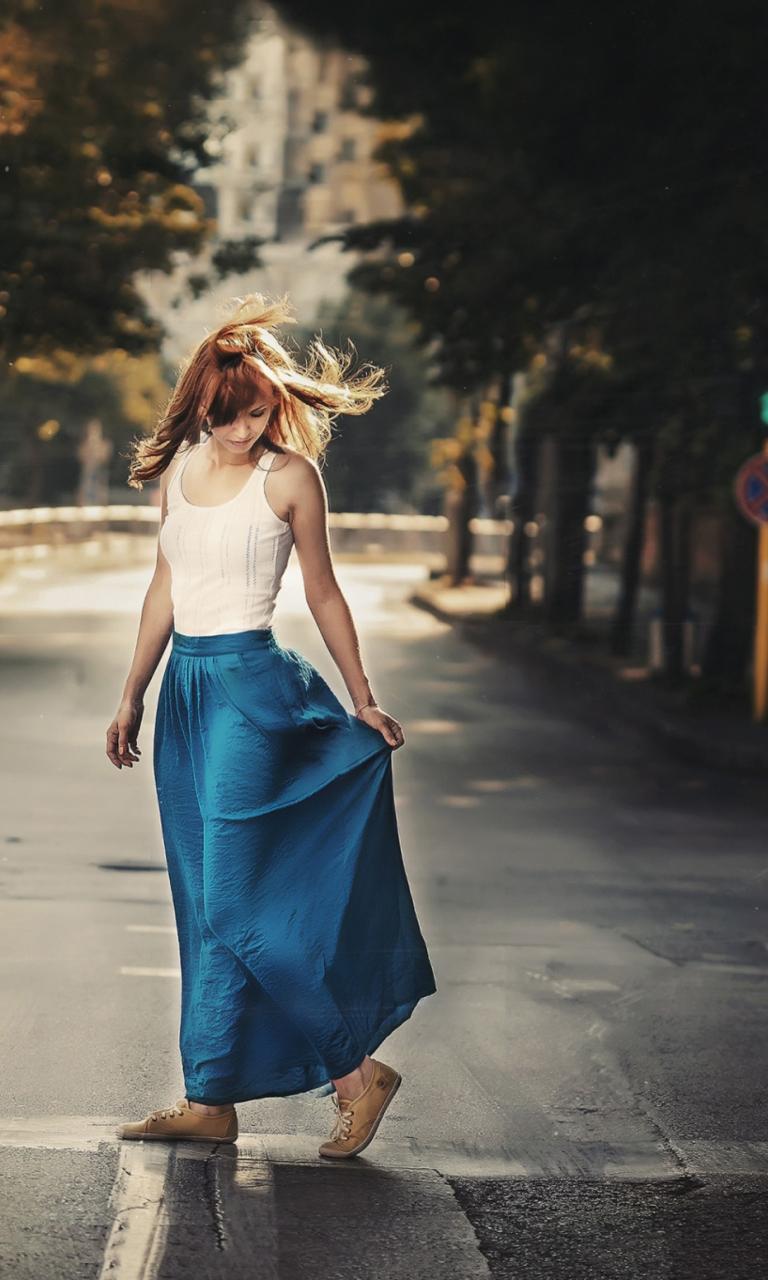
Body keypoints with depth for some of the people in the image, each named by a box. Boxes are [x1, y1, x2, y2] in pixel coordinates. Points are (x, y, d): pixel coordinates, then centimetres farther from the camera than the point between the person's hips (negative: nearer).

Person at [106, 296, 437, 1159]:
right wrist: (131, 697, 20)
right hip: (185, 687, 6)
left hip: (251, 686, -6)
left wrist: (363, 702, 8)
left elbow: (323, 594, 2)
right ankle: (212, 1106, 12)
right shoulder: (178, 466, 10)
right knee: (200, 903, 7)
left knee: (229, 901, -8)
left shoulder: (289, 476, -6)